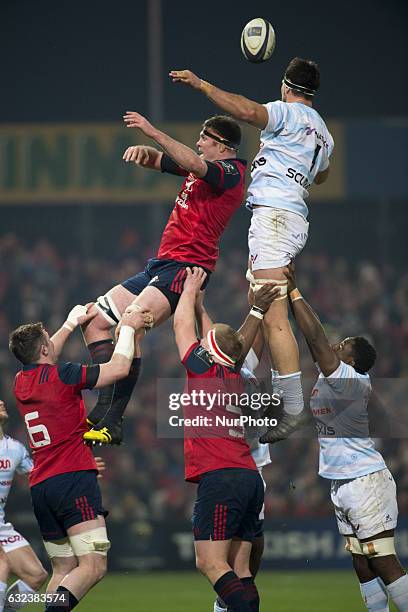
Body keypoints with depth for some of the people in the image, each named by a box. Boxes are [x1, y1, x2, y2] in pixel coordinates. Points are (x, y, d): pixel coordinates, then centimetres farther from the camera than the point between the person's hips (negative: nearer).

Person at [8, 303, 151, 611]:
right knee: (94, 566, -15)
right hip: (73, 479, -8)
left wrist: (73, 322, 48)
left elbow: (42, 359, 38)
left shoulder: (21, 381, 15)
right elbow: (119, 367, -5)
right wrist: (128, 328, 9)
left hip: (40, 487, 8)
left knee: (63, 570, 9)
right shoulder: (60, 375, -6)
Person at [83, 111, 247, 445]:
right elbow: (157, 160, 20)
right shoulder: (203, 167, 19)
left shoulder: (230, 171, -9)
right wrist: (143, 151, -5)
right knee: (94, 321, 9)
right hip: (161, 265, 11)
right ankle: (105, 408, 1)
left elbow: (195, 165, -30)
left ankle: (110, 423, -29)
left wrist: (154, 132, -34)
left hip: (184, 267, -11)